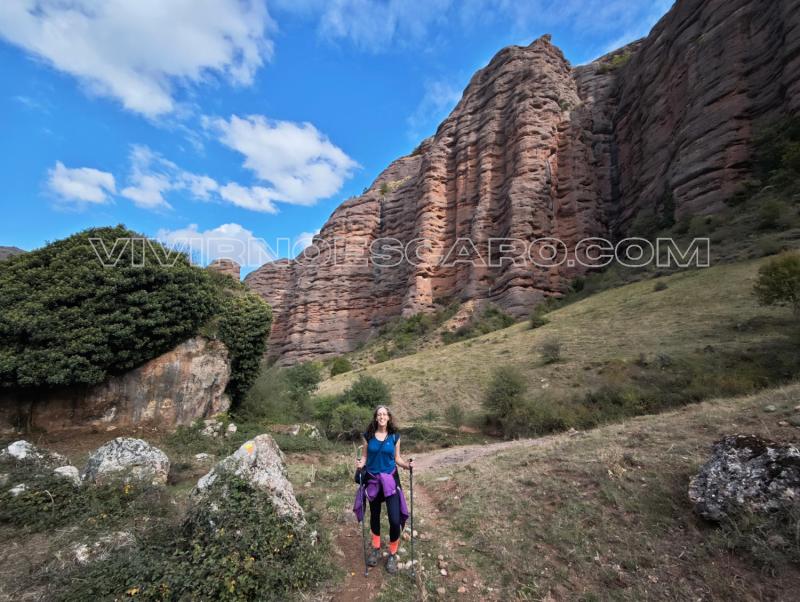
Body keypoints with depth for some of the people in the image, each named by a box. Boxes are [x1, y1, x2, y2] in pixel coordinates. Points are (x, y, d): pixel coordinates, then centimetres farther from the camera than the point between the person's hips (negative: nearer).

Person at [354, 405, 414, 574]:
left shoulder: (395, 436, -5)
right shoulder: (369, 436, -6)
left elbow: (397, 458, 2)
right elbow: (364, 456, 1)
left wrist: (407, 464, -16)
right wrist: (360, 464, -20)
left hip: (390, 479, -1)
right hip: (373, 480, 1)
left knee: (395, 519, -8)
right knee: (374, 515, 19)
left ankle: (392, 554, 17)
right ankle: (376, 548, 41)